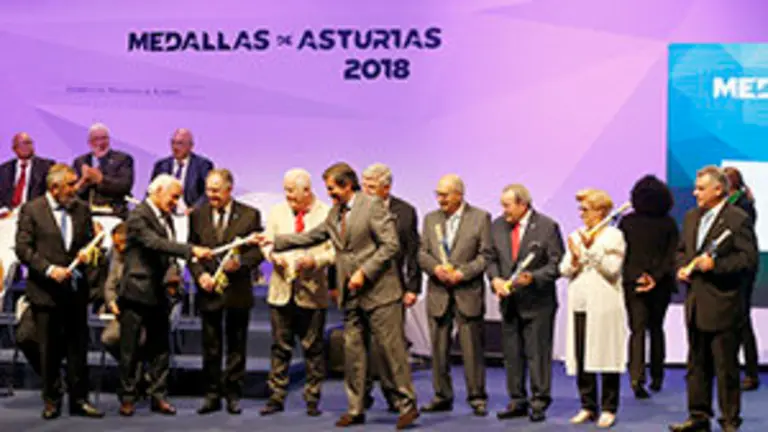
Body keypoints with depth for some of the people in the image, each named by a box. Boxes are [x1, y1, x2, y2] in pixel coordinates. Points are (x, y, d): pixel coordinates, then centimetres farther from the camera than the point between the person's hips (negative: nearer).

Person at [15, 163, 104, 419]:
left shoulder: (81, 210, 8)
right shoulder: (31, 210, -4)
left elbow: (90, 241, 16)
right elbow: (23, 249, -8)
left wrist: (86, 252, -8)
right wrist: (49, 269, -18)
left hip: (76, 290, 4)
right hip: (45, 291, -4)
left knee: (78, 347, 6)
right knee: (49, 350, 5)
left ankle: (79, 400, 14)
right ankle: (51, 401, 16)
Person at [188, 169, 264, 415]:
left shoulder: (250, 215, 0)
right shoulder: (198, 215, 6)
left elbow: (258, 250, 0)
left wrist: (241, 261, -18)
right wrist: (199, 274, -8)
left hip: (238, 290, -1)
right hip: (209, 289, 1)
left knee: (237, 346, 6)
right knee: (210, 347, 6)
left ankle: (233, 395, 16)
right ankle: (212, 394, 15)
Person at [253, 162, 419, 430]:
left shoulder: (372, 207, -9)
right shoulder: (335, 214, 14)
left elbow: (390, 244, -14)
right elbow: (310, 237, 22)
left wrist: (364, 272, -17)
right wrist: (275, 241, 18)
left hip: (379, 290, -7)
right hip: (352, 296, 7)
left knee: (392, 347, -4)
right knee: (352, 350, 7)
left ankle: (407, 405, 6)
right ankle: (355, 409, 15)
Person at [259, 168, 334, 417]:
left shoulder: (327, 215, -1)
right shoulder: (277, 212, 11)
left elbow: (335, 251, -4)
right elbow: (268, 242, 12)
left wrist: (314, 260, -20)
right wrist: (273, 256, -10)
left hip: (312, 291, -3)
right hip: (281, 289, 3)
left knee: (313, 348, 4)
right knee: (280, 346, 7)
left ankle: (312, 399, 13)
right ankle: (276, 397, 14)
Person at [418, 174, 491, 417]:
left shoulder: (480, 218, 1)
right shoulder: (431, 219, 13)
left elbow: (485, 255, -4)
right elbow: (422, 253, 8)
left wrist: (462, 272, -15)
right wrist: (435, 268, -11)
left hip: (468, 292, -4)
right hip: (438, 293, 4)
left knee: (472, 348, -2)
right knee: (439, 347, 6)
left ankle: (477, 398, 7)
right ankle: (442, 397, 16)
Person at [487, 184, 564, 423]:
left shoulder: (547, 227, -8)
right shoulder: (498, 226, 7)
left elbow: (556, 264, -8)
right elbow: (492, 259, 14)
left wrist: (533, 278, -21)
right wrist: (495, 279, -5)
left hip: (537, 302, -5)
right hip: (509, 302, 5)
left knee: (538, 354, -1)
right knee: (512, 354, 9)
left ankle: (539, 403, 8)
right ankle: (517, 401, 19)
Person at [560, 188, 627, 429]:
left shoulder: (614, 236, -1)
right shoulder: (576, 236, 15)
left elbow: (612, 269, -12)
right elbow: (565, 270, 9)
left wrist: (592, 248, -16)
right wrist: (574, 258, -10)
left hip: (604, 305, -5)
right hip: (579, 305, 5)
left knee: (606, 356, -1)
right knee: (580, 358, 4)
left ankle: (609, 409, 7)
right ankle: (588, 407, 14)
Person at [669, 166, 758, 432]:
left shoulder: (738, 220, -10)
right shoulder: (691, 217, 13)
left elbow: (749, 259, -14)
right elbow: (682, 250, 23)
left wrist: (715, 264, -20)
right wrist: (681, 268, 4)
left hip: (723, 306, -7)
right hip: (695, 304, 7)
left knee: (726, 368, 1)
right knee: (697, 365, 14)